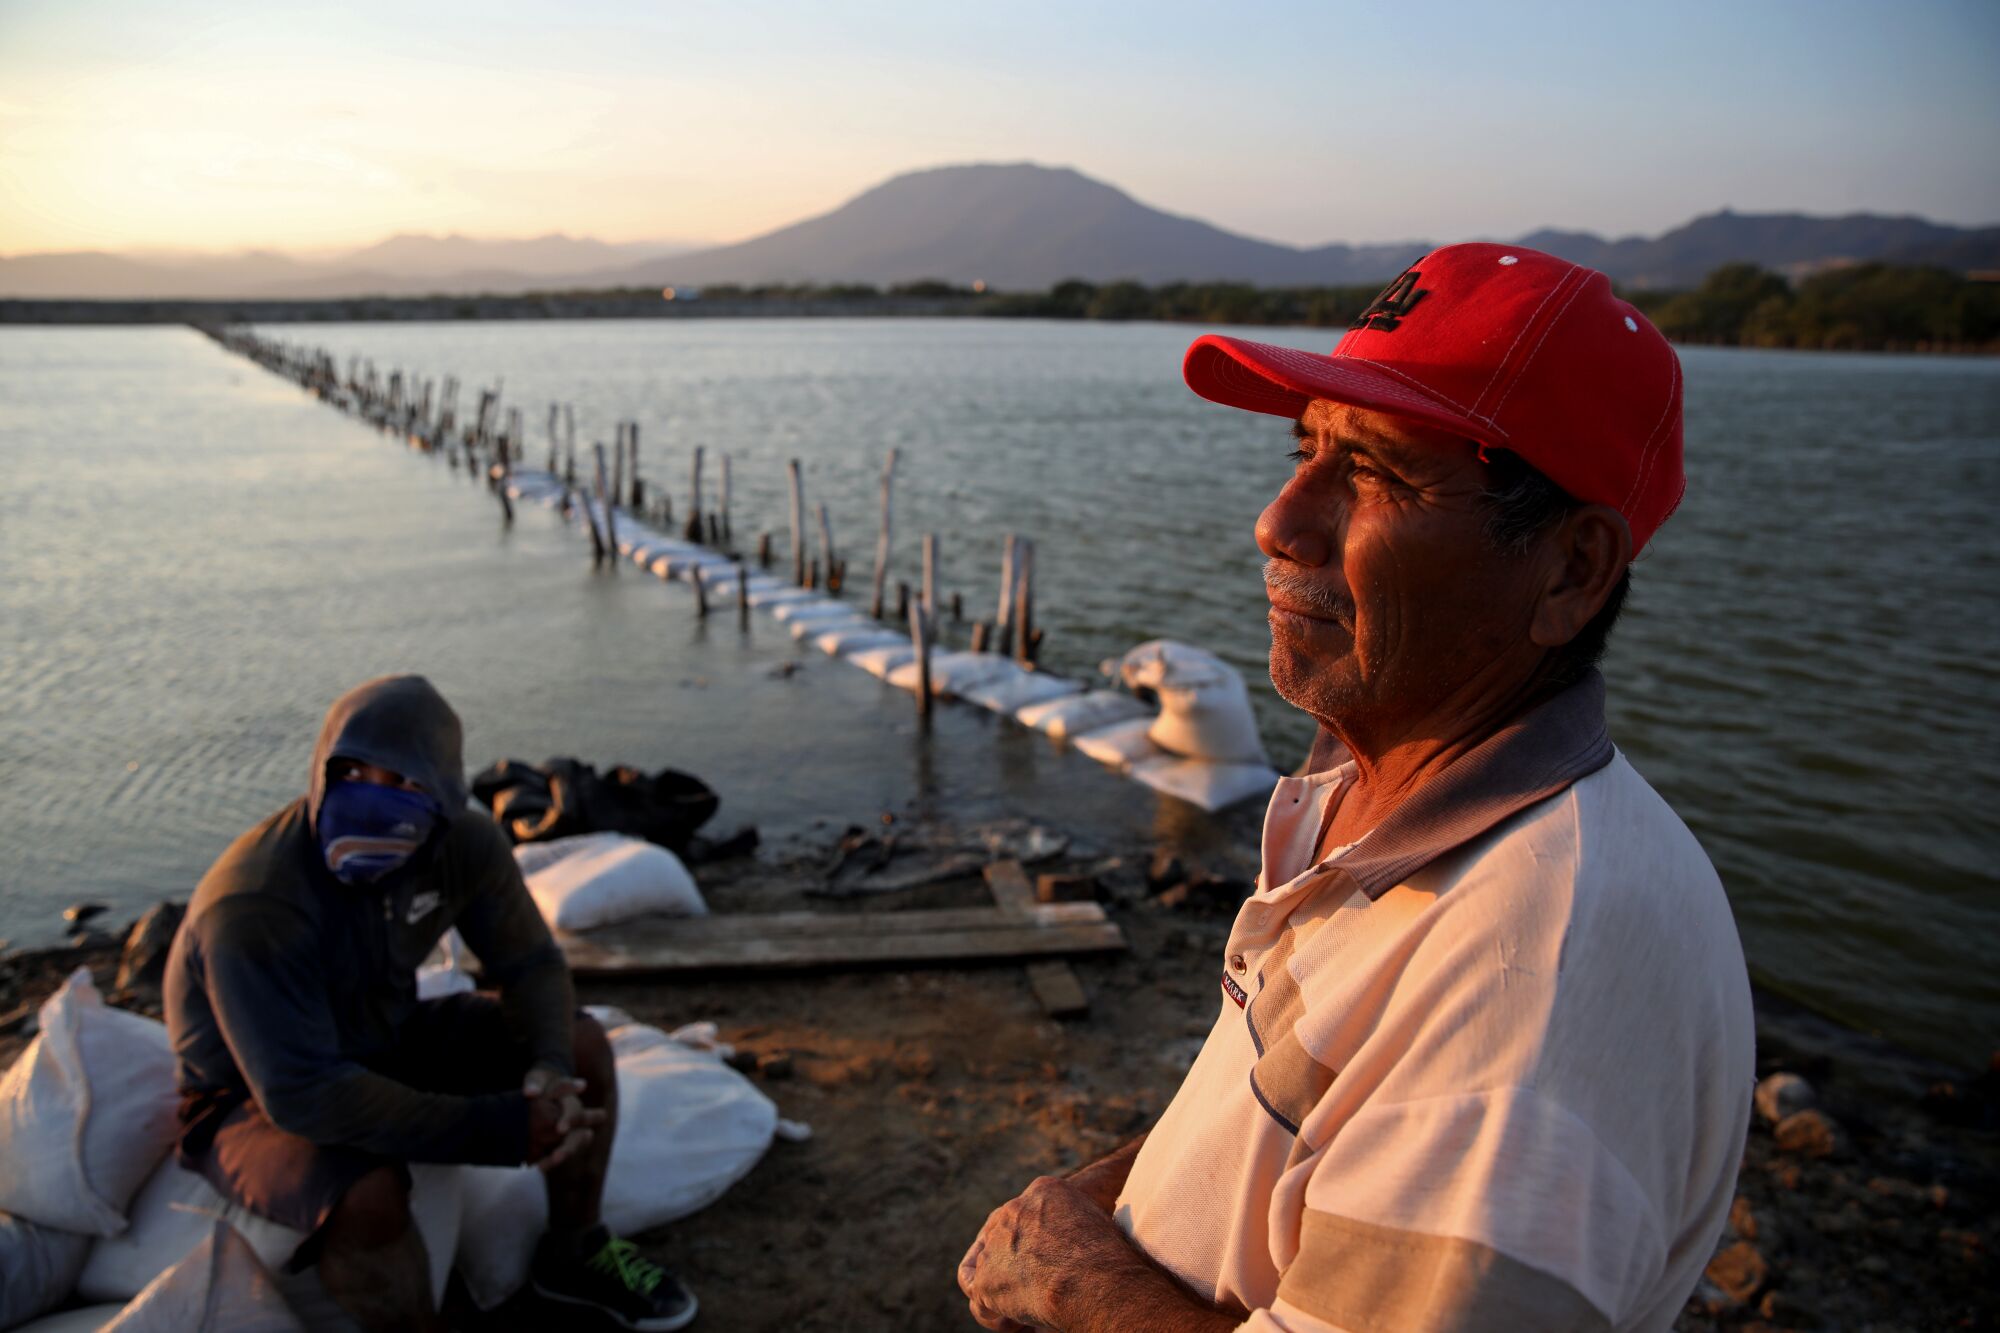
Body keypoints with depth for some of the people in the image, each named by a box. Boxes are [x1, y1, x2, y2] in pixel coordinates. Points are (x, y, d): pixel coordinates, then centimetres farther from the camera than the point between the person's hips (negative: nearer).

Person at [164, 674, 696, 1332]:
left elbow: (530, 963, -5)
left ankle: (573, 1255, 16)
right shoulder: (253, 909, -35)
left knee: (583, 1047, -4)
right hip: (255, 1097, -6)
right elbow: (303, 1092, -39)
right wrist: (502, 1128, -39)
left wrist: (549, 1067, -27)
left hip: (386, 1041, 6)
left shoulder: (464, 843, -16)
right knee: (369, 1192, -36)